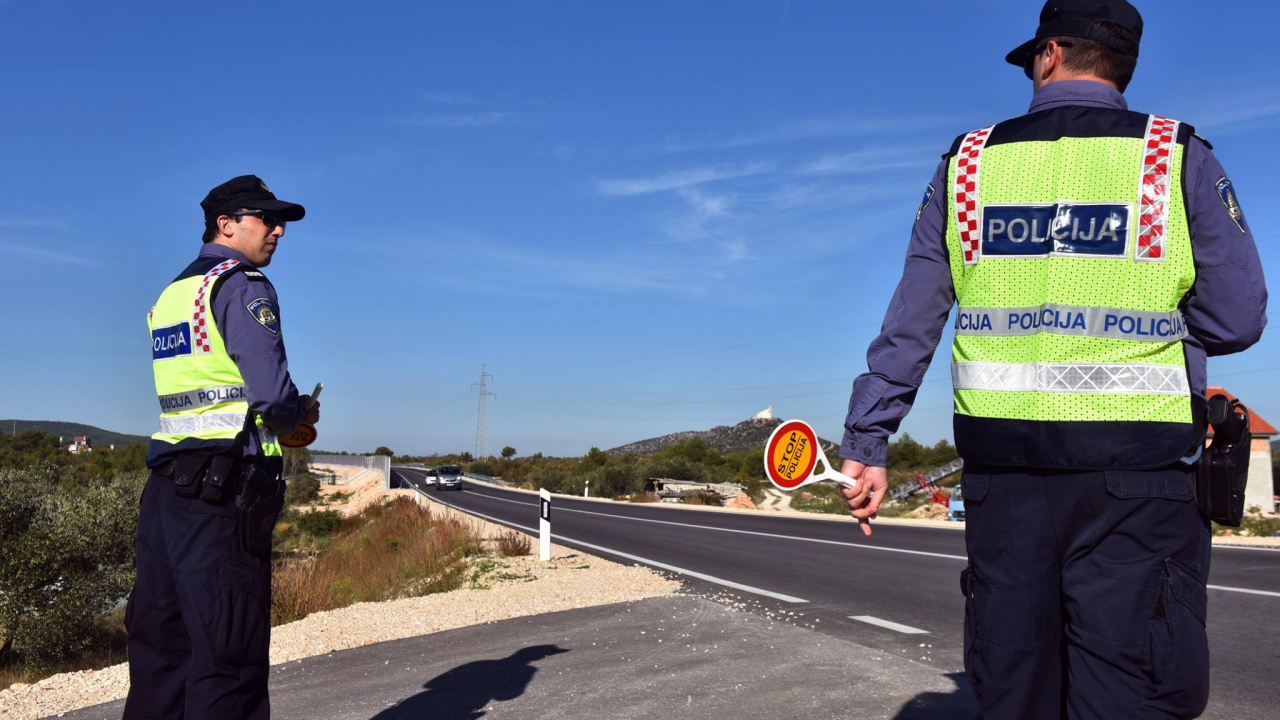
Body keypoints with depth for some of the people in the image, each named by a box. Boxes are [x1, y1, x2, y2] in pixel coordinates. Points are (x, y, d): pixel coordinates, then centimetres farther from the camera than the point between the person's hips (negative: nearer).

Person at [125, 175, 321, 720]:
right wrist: (304, 412, 4)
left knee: (159, 640, 14)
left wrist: (276, 416, 18)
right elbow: (273, 394, -17)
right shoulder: (242, 287, -6)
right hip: (225, 489, -8)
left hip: (164, 488, 8)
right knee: (228, 654, -3)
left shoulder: (169, 294, 19)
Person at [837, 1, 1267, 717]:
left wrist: (867, 444, 9)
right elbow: (1238, 318, 1)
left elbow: (908, 325, 5)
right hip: (1135, 472, -2)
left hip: (1001, 464, 3)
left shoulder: (967, 162, 8)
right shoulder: (1181, 157, 2)